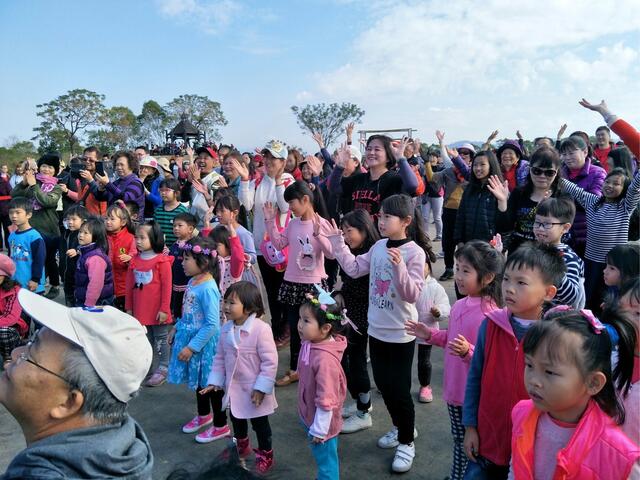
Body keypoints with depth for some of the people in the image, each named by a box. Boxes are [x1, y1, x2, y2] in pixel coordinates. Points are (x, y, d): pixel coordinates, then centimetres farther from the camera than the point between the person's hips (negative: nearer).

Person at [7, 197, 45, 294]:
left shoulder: (34, 236, -15)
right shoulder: (12, 236, 8)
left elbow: (39, 259, -16)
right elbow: (10, 257, 18)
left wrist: (35, 279, -15)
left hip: (30, 284, -8)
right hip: (14, 283, 8)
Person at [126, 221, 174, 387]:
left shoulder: (162, 261, -12)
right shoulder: (135, 260, 4)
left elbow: (167, 286, -12)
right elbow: (129, 285, 8)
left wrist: (164, 309, -13)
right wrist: (129, 307, 8)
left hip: (157, 310, -5)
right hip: (140, 310, 5)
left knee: (160, 339, 7)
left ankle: (163, 369, 17)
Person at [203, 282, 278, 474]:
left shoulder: (261, 329, -26)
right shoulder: (225, 329, -5)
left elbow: (270, 361, -23)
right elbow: (220, 358, 6)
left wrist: (262, 387, -22)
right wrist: (215, 381, 3)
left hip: (255, 390, -6)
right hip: (233, 388, 6)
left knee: (259, 423, 12)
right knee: (236, 419, 27)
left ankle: (265, 455, 34)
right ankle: (241, 446, 52)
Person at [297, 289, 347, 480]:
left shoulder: (324, 359, -34)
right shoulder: (310, 345, -7)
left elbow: (326, 400, -29)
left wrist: (319, 429, -20)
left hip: (321, 421, -8)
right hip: (309, 415, 8)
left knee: (326, 462, 14)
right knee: (322, 457, 29)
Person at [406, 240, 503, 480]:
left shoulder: (490, 315, -25)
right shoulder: (459, 306, 1)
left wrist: (468, 351, -37)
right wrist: (431, 334, 6)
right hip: (455, 387, 8)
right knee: (459, 440, 25)